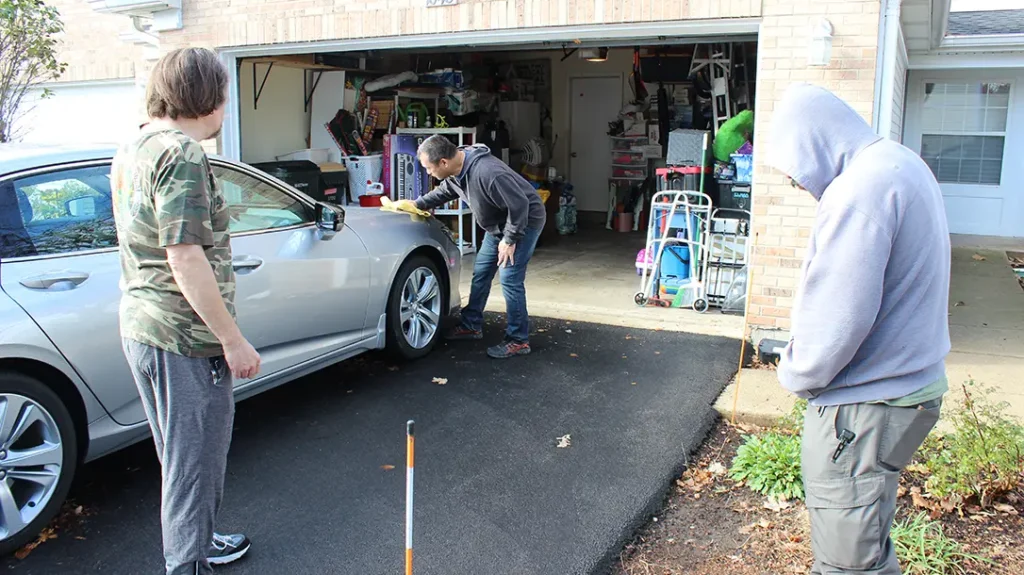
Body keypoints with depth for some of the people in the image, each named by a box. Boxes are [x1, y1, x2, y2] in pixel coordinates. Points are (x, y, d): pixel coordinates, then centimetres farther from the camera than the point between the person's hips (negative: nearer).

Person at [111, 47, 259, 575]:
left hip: (139, 328, 10)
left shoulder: (131, 151, 12)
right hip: (184, 337, -10)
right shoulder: (182, 153, -19)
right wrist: (233, 340, -20)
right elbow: (185, 260, -25)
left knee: (182, 453, 24)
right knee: (195, 459, 5)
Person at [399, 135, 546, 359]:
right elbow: (443, 193, 15)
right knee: (481, 272, 14)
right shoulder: (455, 171, -8)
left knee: (510, 279, -12)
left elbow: (519, 205, -32)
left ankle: (518, 341, -2)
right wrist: (416, 204, 7)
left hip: (524, 221, -9)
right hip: (498, 224, 9)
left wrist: (509, 240, -23)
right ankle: (472, 325, 27)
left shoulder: (487, 173, -38)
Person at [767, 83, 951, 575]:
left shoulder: (861, 187, -22)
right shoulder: (901, 165, 11)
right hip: (908, 383, 11)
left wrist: (796, 375, -8)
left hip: (864, 406, -10)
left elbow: (838, 317, -27)